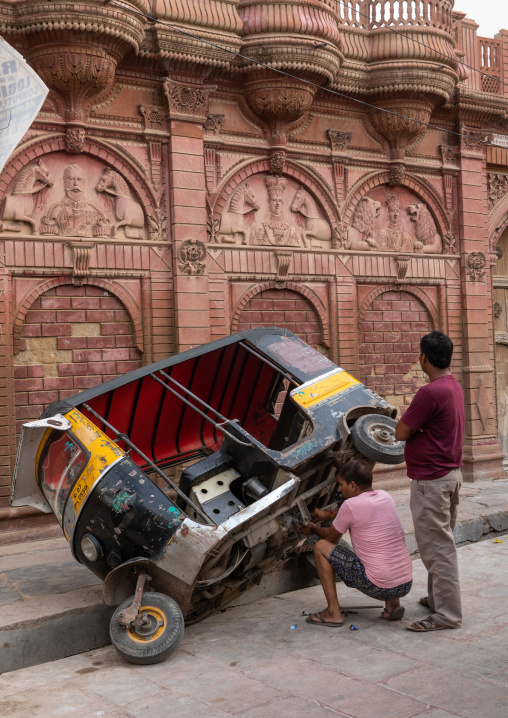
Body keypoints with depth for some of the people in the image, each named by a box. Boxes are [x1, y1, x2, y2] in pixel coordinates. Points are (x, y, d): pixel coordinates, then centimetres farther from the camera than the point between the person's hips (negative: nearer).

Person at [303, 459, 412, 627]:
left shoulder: (351, 505, -12)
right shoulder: (385, 496, 7)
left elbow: (330, 536, 6)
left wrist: (314, 529, 27)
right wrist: (330, 514, 36)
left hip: (377, 586, -7)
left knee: (321, 547, 5)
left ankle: (333, 612, 7)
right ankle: (392, 603, 17)